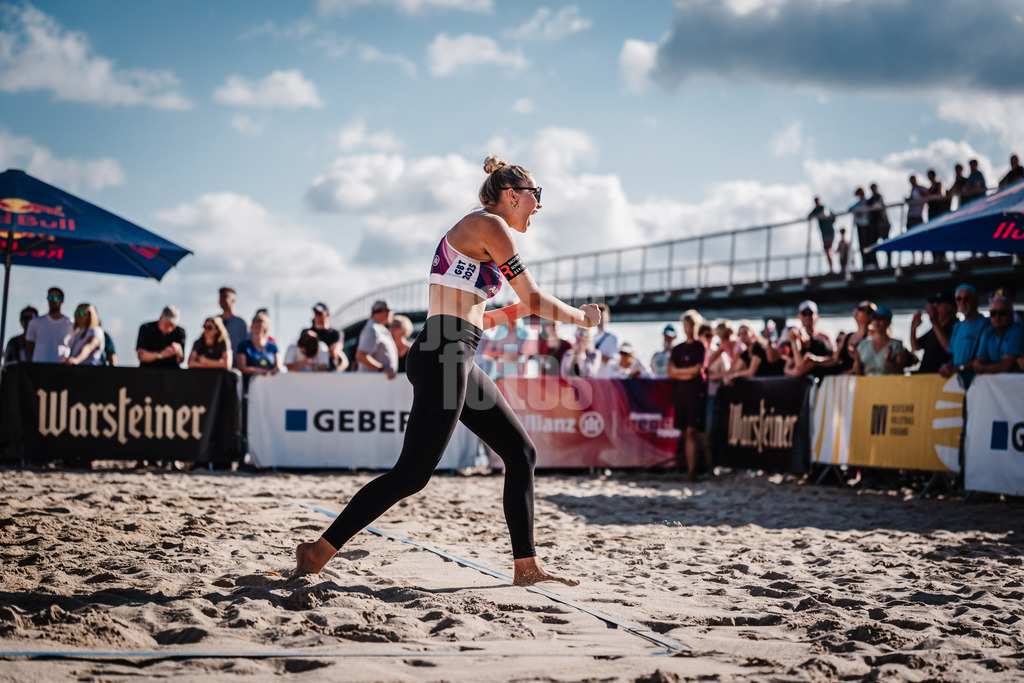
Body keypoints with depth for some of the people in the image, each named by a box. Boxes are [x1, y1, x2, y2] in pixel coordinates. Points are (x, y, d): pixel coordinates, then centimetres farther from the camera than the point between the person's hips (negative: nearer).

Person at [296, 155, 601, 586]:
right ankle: (319, 551, -4)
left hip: (459, 360, 11)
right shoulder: (490, 225, -5)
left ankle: (526, 567, 12)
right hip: (444, 356, -11)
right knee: (413, 473, -10)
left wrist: (515, 312, 22)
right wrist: (581, 317, 10)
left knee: (521, 453, 10)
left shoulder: (481, 233, 23)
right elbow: (535, 299, -5)